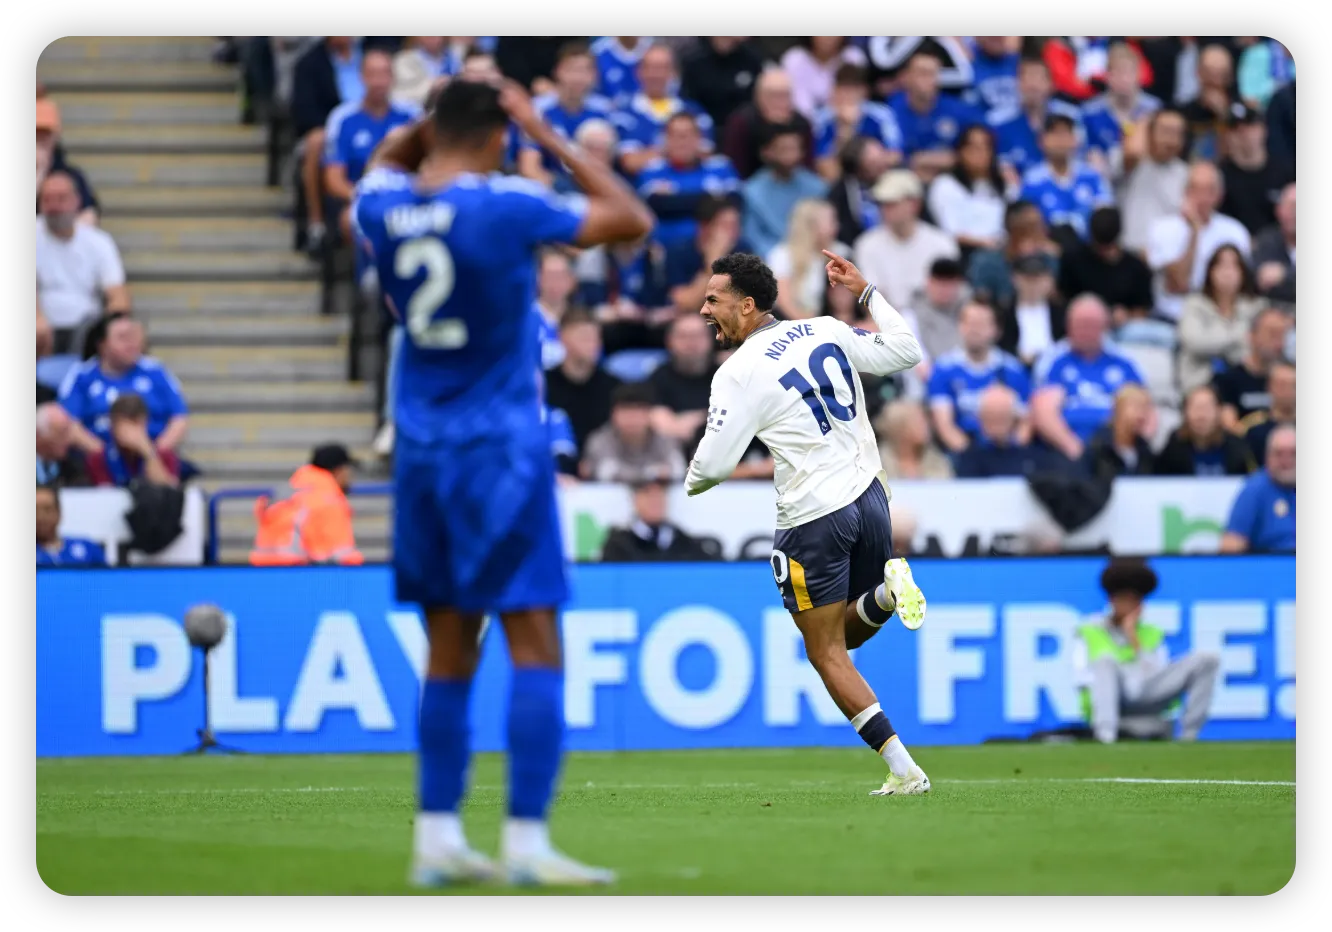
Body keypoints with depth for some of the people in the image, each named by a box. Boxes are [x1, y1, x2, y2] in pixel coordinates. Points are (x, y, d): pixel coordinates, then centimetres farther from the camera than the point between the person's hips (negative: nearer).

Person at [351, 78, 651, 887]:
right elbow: (633, 220, -5)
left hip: (421, 449, 6)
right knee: (536, 644, -4)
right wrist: (552, 139, -2)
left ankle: (439, 838, 11)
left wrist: (436, 124, 14)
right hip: (500, 449, -6)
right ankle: (526, 841, -11)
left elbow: (389, 161, 28)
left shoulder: (383, 207, 0)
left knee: (450, 651, 12)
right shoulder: (506, 207, -15)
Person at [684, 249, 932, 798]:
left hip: (813, 518, -7)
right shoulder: (827, 331, 6)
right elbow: (905, 351, 16)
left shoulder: (739, 374, -11)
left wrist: (693, 484, 12)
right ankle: (888, 591, -10)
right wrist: (866, 291, 27)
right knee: (847, 635, 23)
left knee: (827, 654, 4)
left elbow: (712, 465, -12)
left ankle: (904, 771, -4)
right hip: (870, 497, 7)